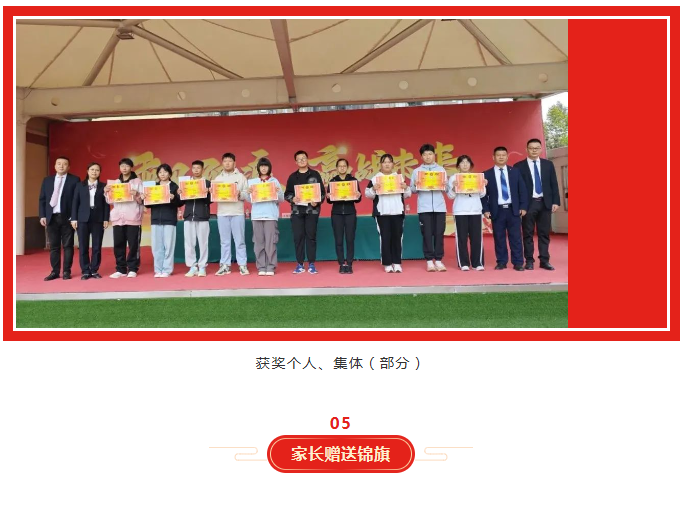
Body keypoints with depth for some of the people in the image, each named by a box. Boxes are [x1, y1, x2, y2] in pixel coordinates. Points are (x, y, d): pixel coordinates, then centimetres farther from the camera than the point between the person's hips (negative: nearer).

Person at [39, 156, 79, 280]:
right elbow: (42, 199, 11)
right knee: (54, 246, 7)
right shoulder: (47, 180, 13)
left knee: (68, 245, 1)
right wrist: (42, 216, 1)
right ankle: (55, 271, 13)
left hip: (67, 217, -3)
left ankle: (67, 271, 8)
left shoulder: (74, 180, 1)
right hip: (51, 217, 3)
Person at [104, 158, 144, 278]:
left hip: (133, 217, -4)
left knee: (133, 244, -3)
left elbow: (143, 200, -1)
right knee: (118, 244, 2)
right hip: (118, 217, 4)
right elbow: (110, 201, 14)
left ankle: (132, 269, 4)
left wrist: (137, 195, -20)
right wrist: (106, 192, -2)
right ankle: (121, 269, 9)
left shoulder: (137, 182, 6)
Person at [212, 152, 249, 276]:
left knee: (239, 240, -1)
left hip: (237, 212, -2)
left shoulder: (241, 177, 7)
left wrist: (240, 194, -18)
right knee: (224, 241, 5)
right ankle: (225, 266, 10)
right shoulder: (217, 178, 14)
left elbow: (247, 194, 1)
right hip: (222, 213, 2)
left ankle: (242, 265, 3)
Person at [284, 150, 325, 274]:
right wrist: (292, 198, -12)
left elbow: (322, 192, 3)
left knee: (311, 236, -1)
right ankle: (300, 264, 6)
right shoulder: (292, 177, 11)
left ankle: (311, 264, 4)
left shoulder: (315, 174, 7)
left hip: (312, 210, -2)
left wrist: (317, 201, -15)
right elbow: (287, 194, 10)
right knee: (298, 237, 0)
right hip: (297, 211, 2)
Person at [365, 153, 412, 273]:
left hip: (397, 212, 2)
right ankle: (387, 264, 3)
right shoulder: (375, 178, 4)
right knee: (385, 237, -3)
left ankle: (397, 263, 10)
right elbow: (368, 194, 0)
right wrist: (373, 189, -19)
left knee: (397, 237, 3)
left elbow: (407, 195, 12)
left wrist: (406, 188, -9)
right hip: (382, 212, -2)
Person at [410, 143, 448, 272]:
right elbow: (412, 190, 6)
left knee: (439, 234, 1)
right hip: (424, 207, -1)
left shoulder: (441, 169, 11)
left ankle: (438, 260, 8)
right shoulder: (416, 171, 8)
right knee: (427, 234, -1)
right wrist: (416, 185, -15)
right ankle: (429, 261, 6)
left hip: (439, 206, 1)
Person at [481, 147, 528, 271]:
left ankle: (518, 263, 6)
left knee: (516, 237, 1)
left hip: (513, 209, 1)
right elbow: (484, 194, 2)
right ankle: (501, 262, 12)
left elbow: (522, 190, 8)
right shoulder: (487, 174, 3)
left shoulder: (515, 171, 8)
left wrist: (523, 206, 0)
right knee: (499, 238, 3)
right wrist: (486, 210, -6)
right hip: (497, 210, -1)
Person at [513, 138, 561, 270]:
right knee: (528, 234, 2)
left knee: (544, 233, 6)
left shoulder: (548, 164, 9)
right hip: (528, 204, -3)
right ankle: (529, 261, 9)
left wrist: (555, 201, 1)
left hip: (545, 203, 3)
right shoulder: (519, 166, -1)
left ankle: (544, 260, 12)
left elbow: (554, 184, 8)